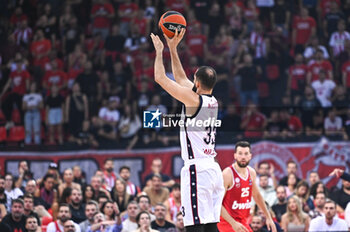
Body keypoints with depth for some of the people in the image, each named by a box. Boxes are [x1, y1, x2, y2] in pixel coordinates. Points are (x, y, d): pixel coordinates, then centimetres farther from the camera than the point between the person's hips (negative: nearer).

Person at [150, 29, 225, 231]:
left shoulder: (194, 99, -10)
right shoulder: (213, 101, 13)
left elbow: (160, 78, -5)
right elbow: (181, 79, 26)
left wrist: (159, 51, 9)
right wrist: (173, 49, 29)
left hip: (196, 170, -9)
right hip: (214, 169, 9)